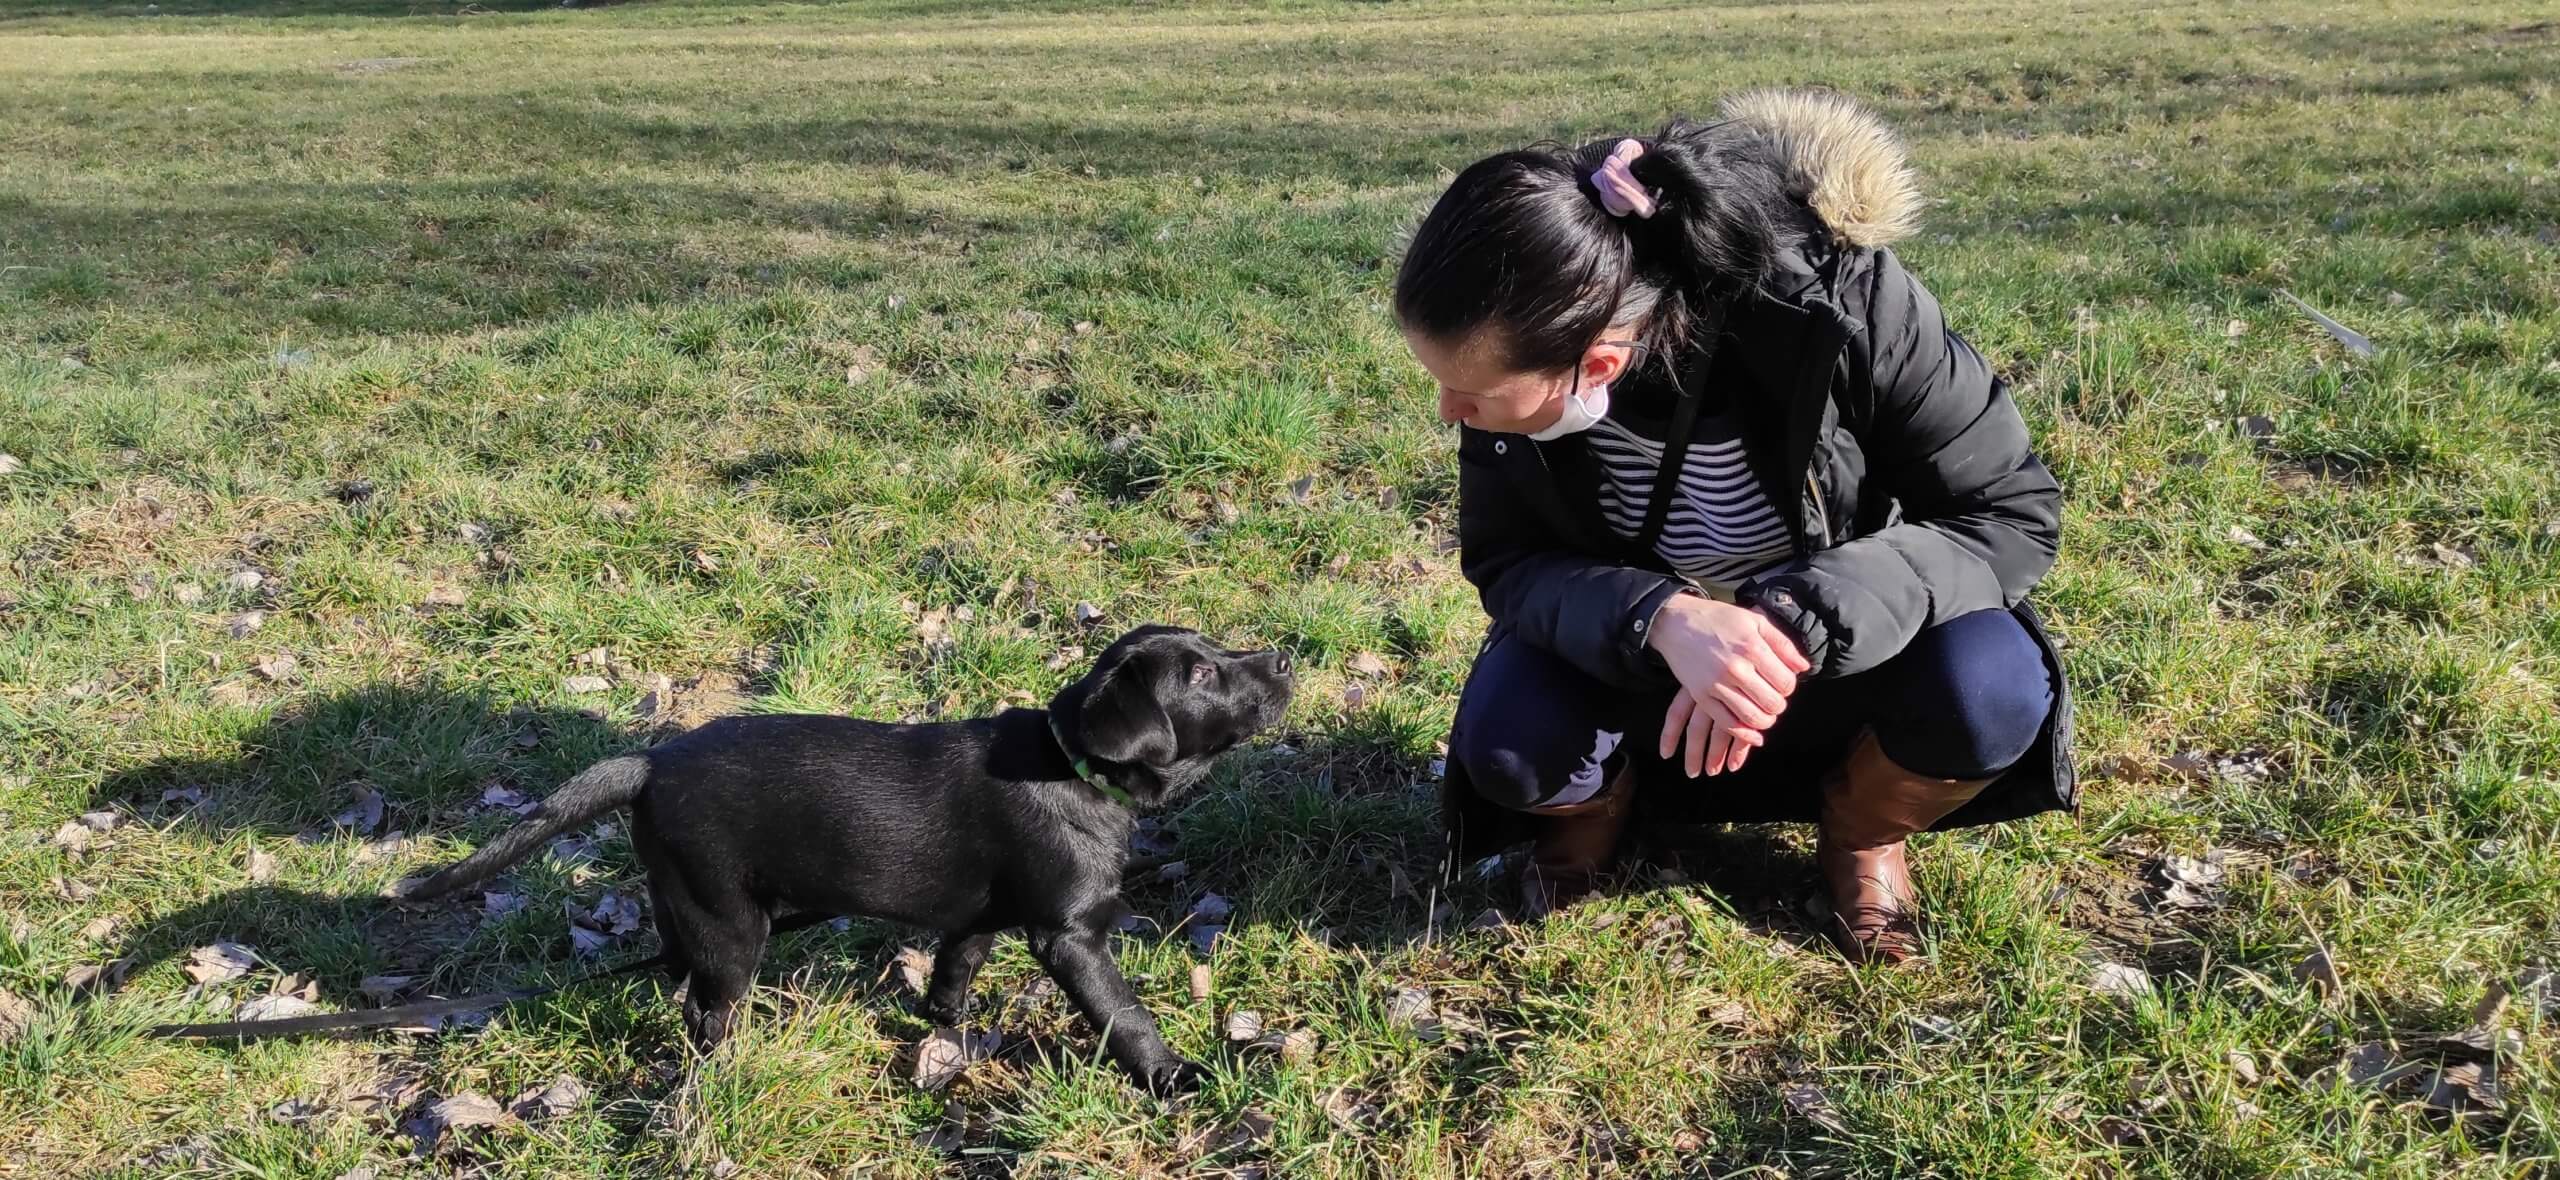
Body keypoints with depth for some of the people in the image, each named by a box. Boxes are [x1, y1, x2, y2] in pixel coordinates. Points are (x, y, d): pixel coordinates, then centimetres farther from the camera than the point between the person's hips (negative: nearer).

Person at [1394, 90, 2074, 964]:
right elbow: (1506, 562, -17)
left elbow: (2015, 511, -24)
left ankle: (1861, 834, 4)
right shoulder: (1525, 347, -24)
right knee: (1506, 744, -28)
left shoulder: (1841, 306, -33)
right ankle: (1600, 799, 10)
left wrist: (1800, 620, -41)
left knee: (1991, 692, -32)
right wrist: (1660, 619, -40)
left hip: (1842, 649, -1)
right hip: (1629, 654, 1)